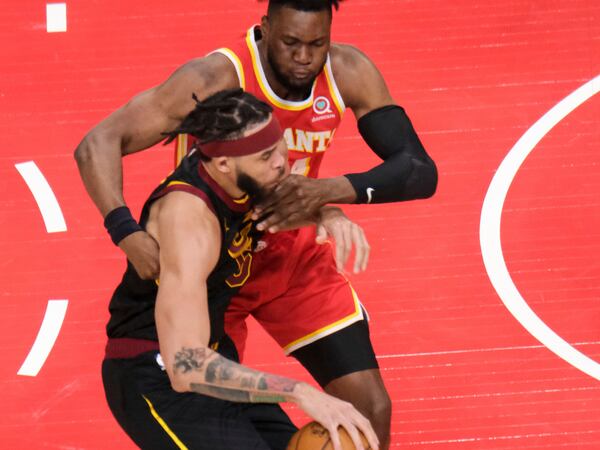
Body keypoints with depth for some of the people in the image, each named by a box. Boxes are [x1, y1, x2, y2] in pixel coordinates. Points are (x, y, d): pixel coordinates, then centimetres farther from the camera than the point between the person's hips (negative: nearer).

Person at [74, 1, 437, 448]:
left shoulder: (349, 72, -17)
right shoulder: (217, 78, -30)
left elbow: (421, 171, -21)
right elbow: (97, 145, -33)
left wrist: (328, 190, -38)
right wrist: (129, 234, -50)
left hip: (292, 253, 4)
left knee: (371, 408, -2)